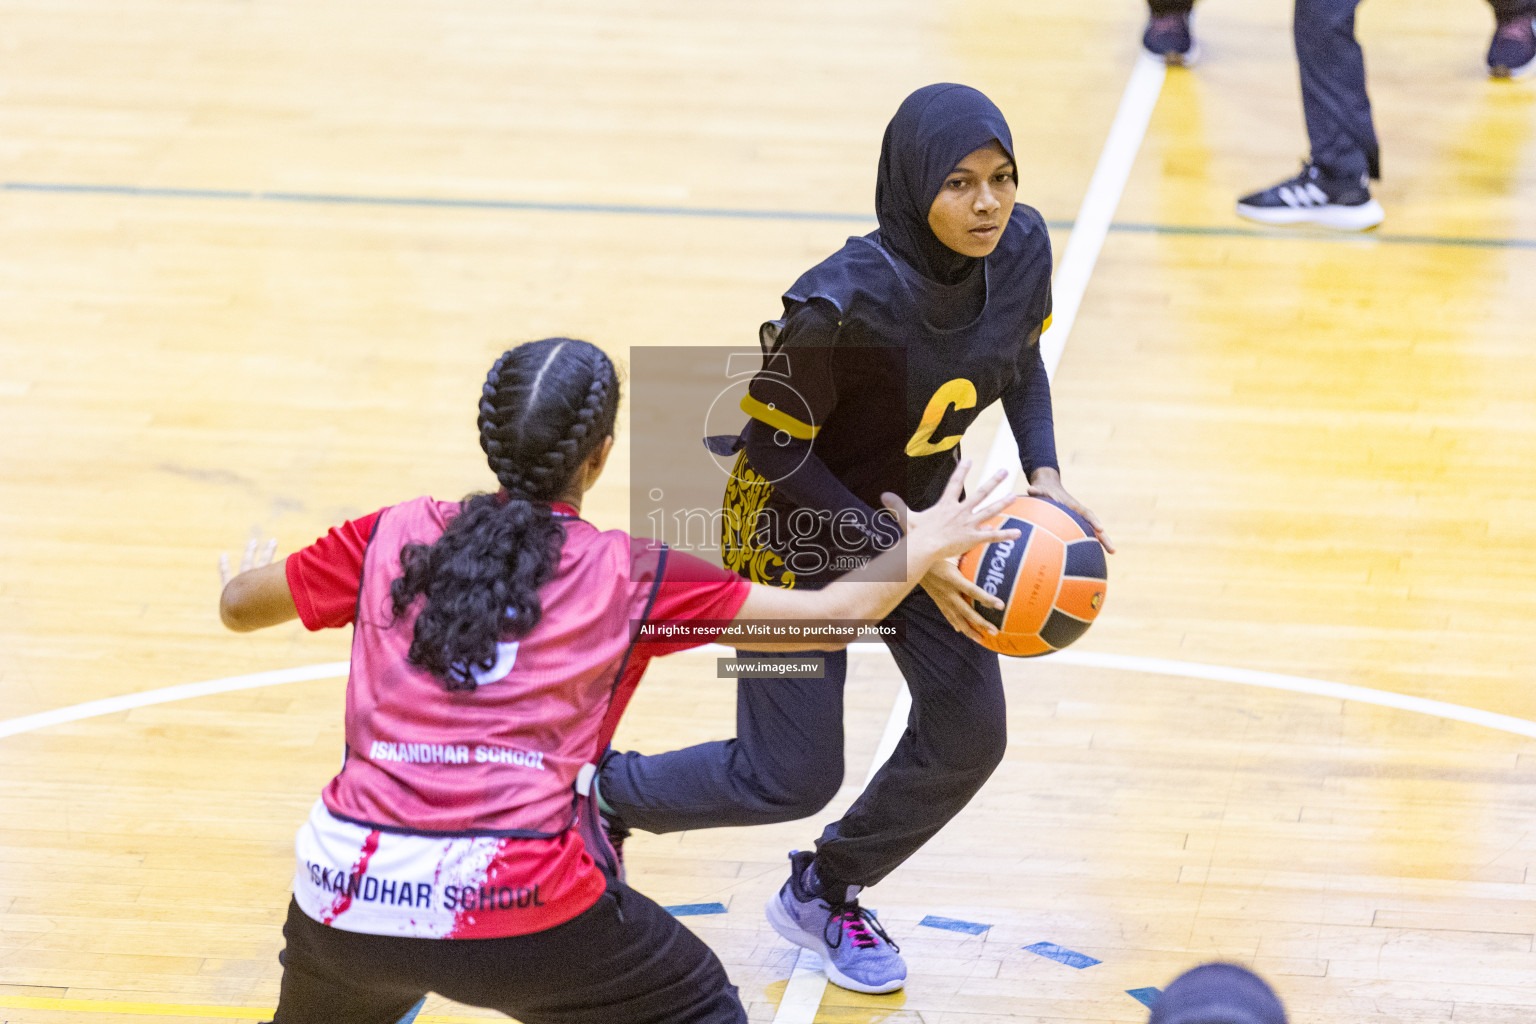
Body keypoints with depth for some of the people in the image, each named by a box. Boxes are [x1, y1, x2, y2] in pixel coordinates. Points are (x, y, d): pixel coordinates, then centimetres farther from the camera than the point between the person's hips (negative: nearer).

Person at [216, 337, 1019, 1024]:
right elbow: (834, 613, 8)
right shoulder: (630, 580, 4)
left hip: (347, 893, 3)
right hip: (519, 913, -2)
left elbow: (237, 606, 23)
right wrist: (922, 547, 26)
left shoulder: (394, 536, 10)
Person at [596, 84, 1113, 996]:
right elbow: (774, 446, -26)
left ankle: (823, 895, 31)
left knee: (968, 735, 5)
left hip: (918, 507, 6)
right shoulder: (842, 304, -37)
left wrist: (1043, 474, -12)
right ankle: (604, 792, 30)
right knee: (793, 778, 1)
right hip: (798, 528, -6)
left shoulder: (1021, 249, -18)